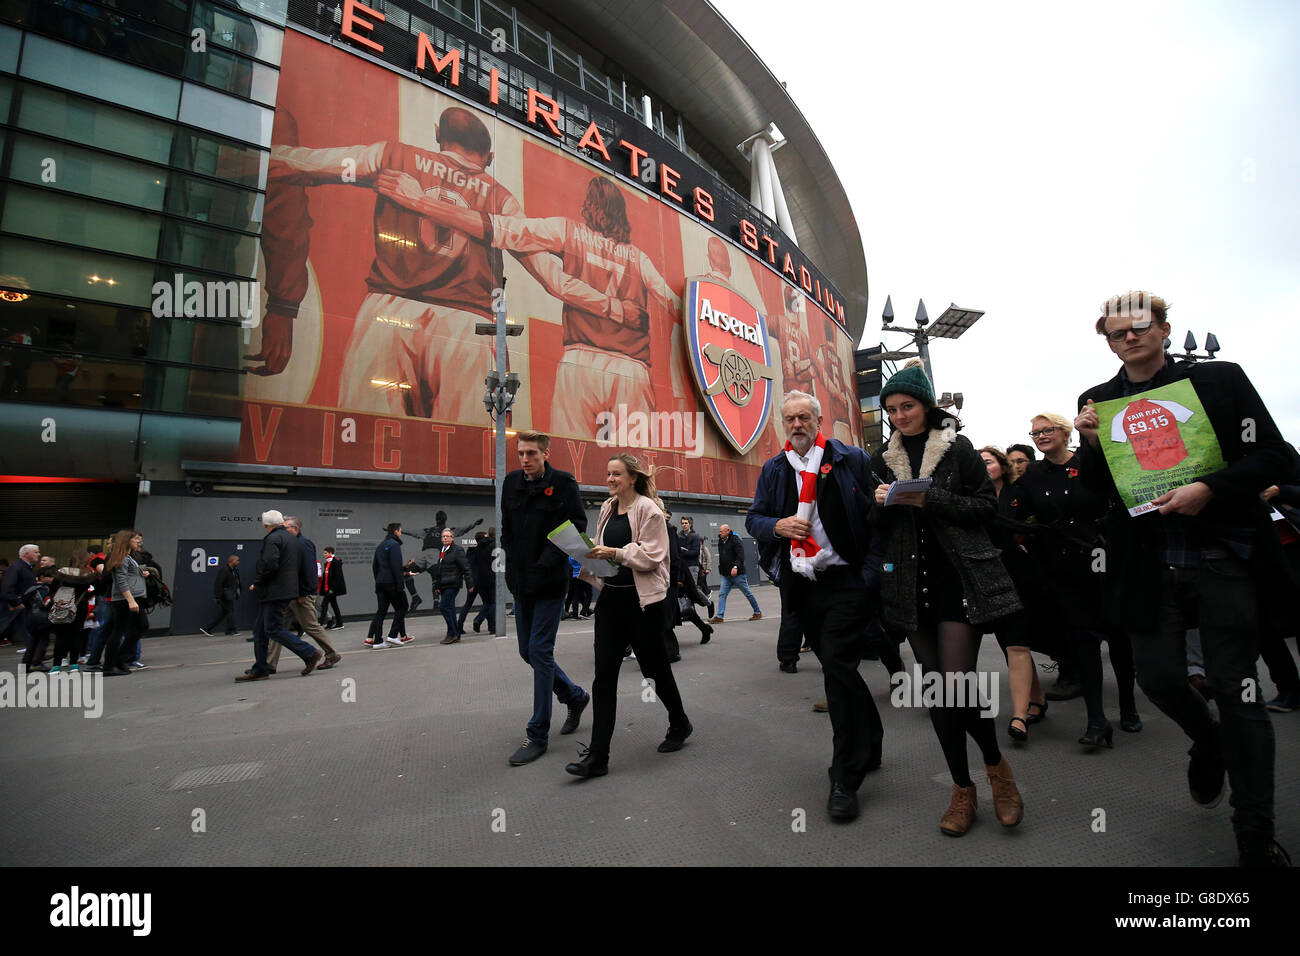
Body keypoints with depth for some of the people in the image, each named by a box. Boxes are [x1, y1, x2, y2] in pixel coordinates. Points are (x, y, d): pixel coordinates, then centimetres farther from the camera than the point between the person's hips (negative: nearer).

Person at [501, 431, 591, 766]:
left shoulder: (563, 483, -7)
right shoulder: (512, 483, 8)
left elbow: (577, 526, -10)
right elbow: (506, 530, 15)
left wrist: (546, 563, -15)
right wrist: (514, 566, 6)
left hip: (550, 583, -6)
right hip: (521, 582, 6)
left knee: (540, 651, -4)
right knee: (528, 651, 13)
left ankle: (538, 735, 10)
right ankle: (575, 696, 36)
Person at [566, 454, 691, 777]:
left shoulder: (649, 509, -10)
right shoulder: (607, 508, 11)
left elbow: (652, 556, -16)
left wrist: (615, 553, -24)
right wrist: (593, 555, 2)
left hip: (644, 600, -6)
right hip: (611, 597, 6)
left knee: (655, 667, 11)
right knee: (604, 675, 1)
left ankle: (679, 725, 38)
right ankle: (597, 756, 7)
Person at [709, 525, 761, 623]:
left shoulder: (735, 540, -11)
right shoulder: (720, 542, 12)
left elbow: (741, 556, -20)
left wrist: (736, 566, -31)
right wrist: (720, 570, 21)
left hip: (738, 573, -7)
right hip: (725, 575, 7)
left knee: (748, 593, 6)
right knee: (722, 595, -3)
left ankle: (758, 612, 21)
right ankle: (719, 616, -4)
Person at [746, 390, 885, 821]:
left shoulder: (853, 460, -1)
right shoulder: (773, 470, 11)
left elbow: (877, 516, -3)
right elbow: (754, 518, 12)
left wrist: (871, 571, -12)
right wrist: (778, 525, -10)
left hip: (846, 580, -4)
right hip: (800, 586, 5)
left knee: (837, 667, -11)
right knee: (840, 668, 16)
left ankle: (845, 779, 3)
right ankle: (869, 744, 37)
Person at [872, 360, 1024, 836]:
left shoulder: (957, 448, 0)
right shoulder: (883, 459, 12)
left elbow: (986, 505, -5)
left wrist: (929, 499, -16)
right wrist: (881, 504, -7)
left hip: (959, 579, -4)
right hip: (911, 583, 4)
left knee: (957, 685, -11)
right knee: (936, 688, 8)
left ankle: (996, 764, 21)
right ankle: (962, 789, 25)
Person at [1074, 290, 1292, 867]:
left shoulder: (1219, 380, 3)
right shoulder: (1098, 403, 5)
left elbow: (1273, 457, -1)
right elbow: (1099, 491, 7)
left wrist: (1208, 489, -18)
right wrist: (1091, 444, -12)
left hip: (1224, 558, -1)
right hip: (1150, 567, 2)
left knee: (1236, 689, 3)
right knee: (1158, 677, 2)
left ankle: (1256, 841, 20)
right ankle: (1207, 741, 38)